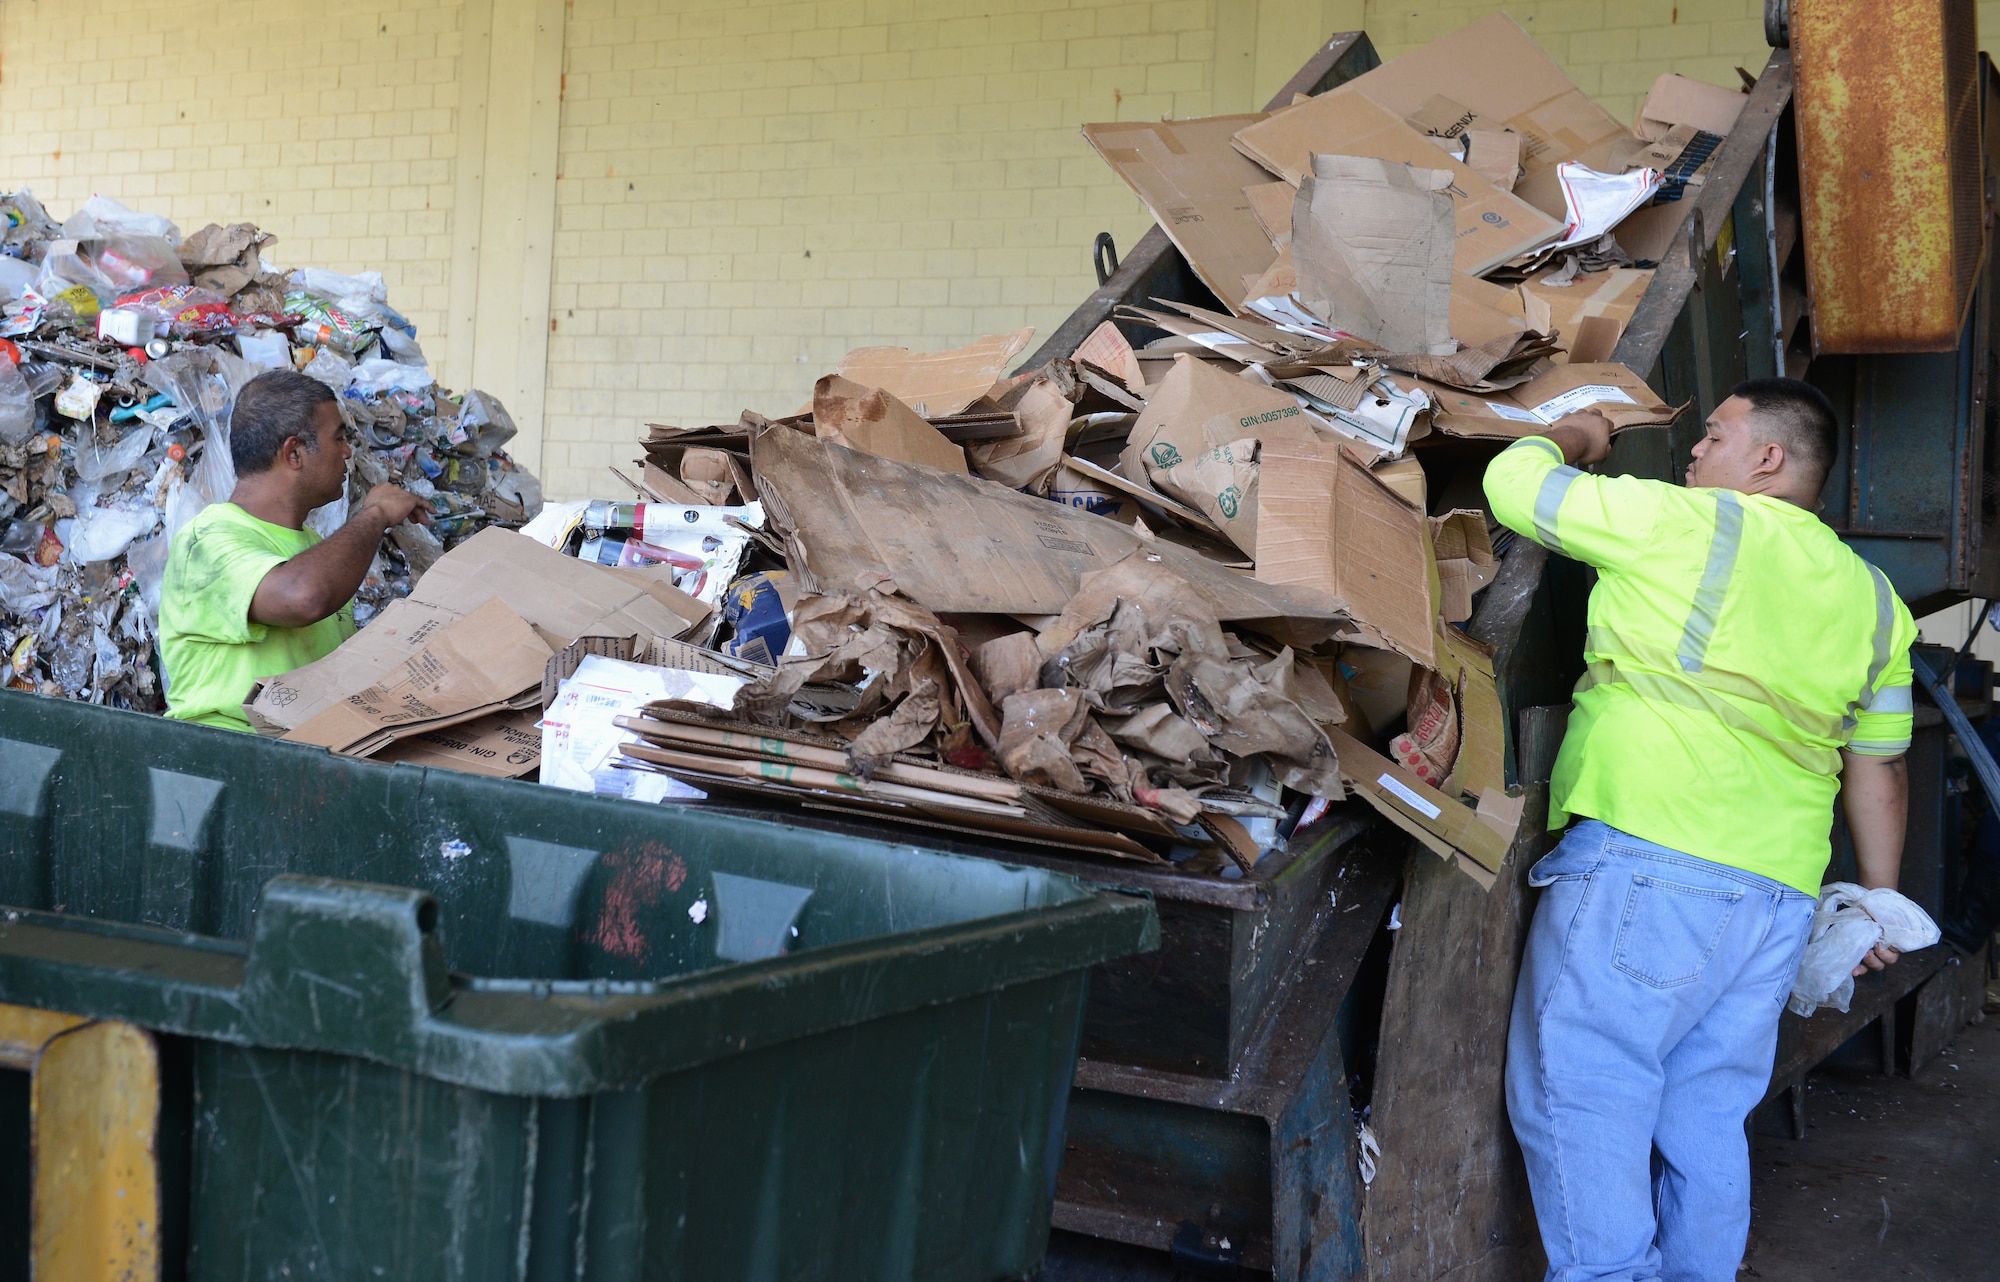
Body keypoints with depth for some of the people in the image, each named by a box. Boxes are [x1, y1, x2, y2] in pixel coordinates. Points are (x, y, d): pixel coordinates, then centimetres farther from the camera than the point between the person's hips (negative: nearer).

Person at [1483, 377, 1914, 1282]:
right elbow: (1878, 765, 20)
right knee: (1705, 1121, 15)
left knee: (1578, 1105, -1)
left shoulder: (1690, 525, -6)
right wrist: (1880, 904, 28)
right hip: (1778, 898, 8)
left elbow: (1514, 480, 0)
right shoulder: (1873, 599, 16)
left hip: (1643, 866, -8)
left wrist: (1574, 435, 20)